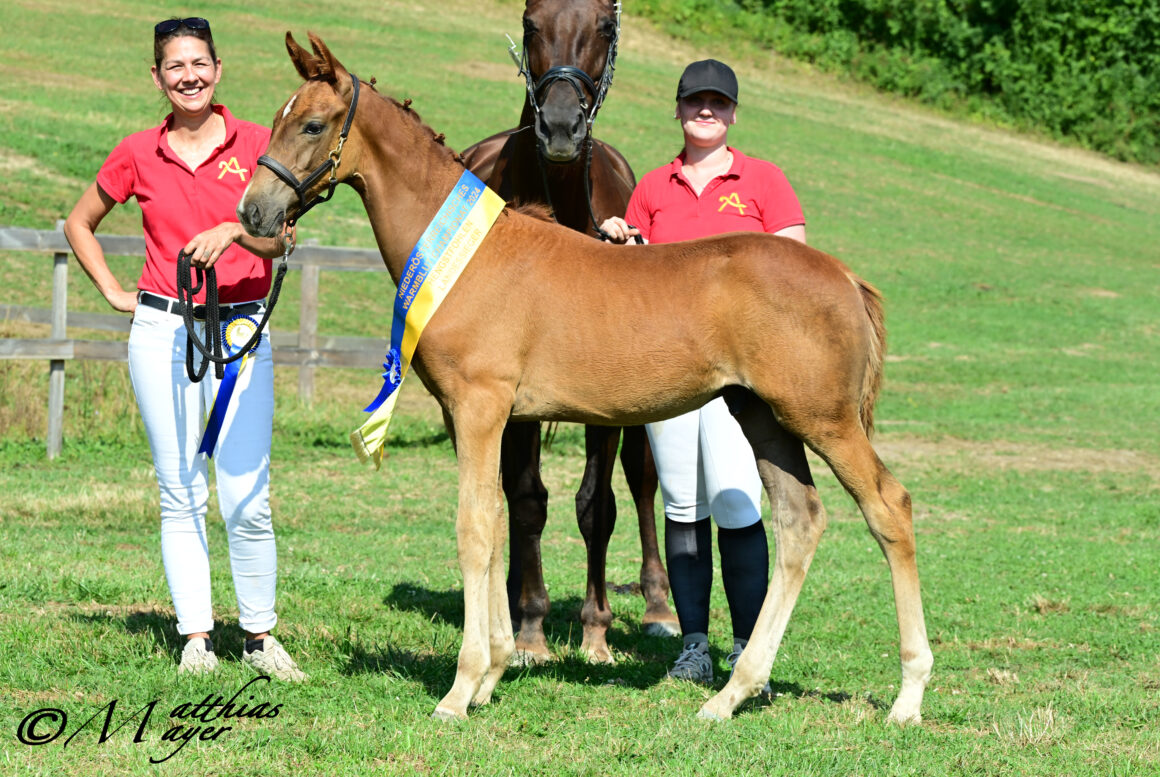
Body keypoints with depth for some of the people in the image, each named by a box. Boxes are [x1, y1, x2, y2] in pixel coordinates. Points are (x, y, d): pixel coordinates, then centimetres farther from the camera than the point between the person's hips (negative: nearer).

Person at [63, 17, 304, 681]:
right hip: (162, 332, 1)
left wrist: (234, 231, -24)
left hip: (240, 331, -1)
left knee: (247, 499, -6)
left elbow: (279, 240, -5)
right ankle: (196, 637, 9)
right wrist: (114, 292, 11)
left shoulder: (256, 144, 2)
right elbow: (80, 224, 20)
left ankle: (261, 636, 8)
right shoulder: (139, 154, 6)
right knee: (181, 495, 3)